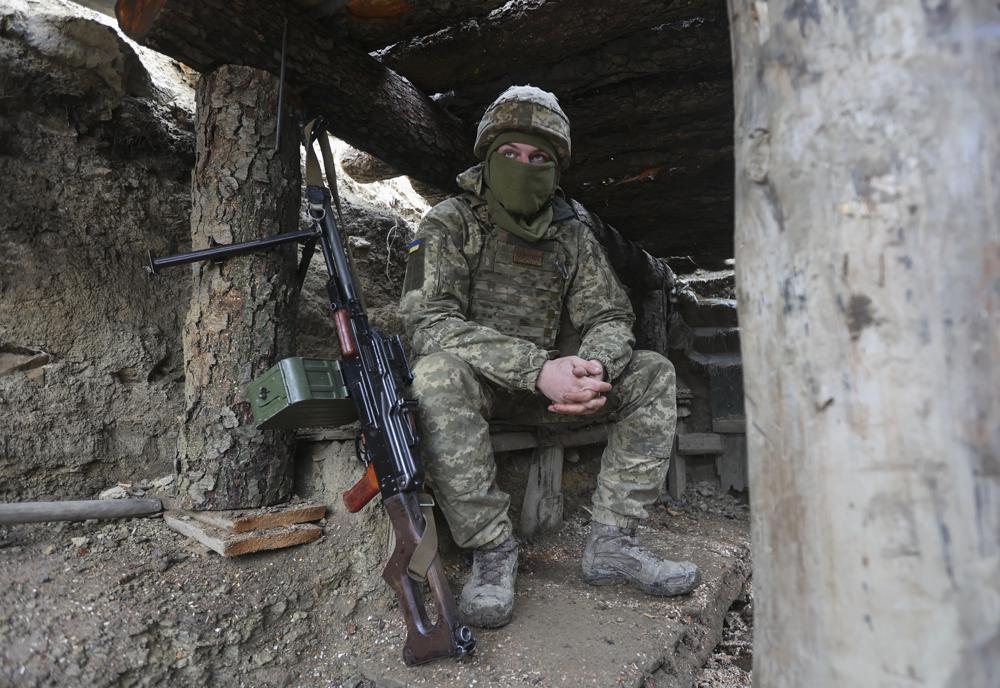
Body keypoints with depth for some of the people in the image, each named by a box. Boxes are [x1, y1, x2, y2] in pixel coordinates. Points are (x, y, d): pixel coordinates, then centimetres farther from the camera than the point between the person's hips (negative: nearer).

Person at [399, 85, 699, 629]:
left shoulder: (572, 233, 6)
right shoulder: (449, 224, -8)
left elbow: (609, 317, 2)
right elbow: (428, 322, -22)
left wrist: (595, 366, -25)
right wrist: (539, 368, -33)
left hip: (549, 383, 5)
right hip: (475, 385, -4)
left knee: (652, 374, -9)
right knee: (438, 372, -37)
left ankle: (610, 542, -12)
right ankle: (492, 549, -25)